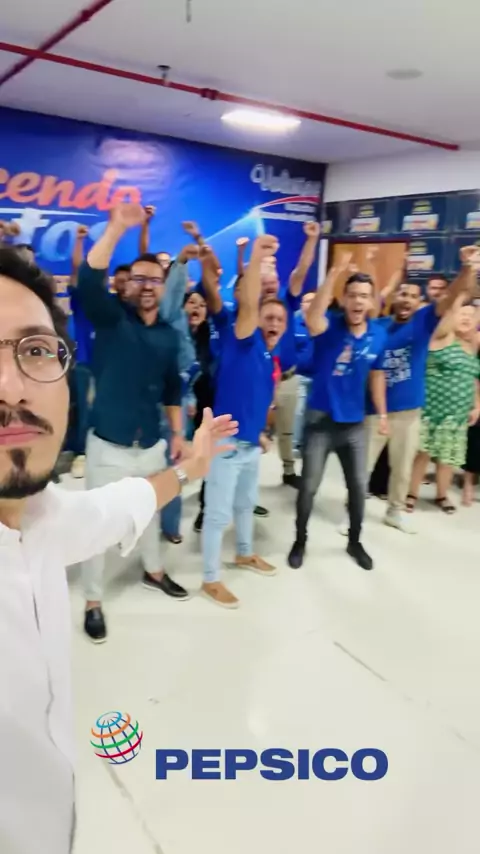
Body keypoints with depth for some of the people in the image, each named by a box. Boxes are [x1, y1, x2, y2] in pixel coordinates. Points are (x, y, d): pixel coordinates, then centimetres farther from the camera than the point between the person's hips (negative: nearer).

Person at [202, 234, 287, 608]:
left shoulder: (272, 358, 10)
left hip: (252, 443, 9)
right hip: (226, 443, -8)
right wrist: (256, 260, -43)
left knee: (246, 503, 26)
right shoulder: (244, 342, -12)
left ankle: (246, 554, 48)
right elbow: (246, 305, -30)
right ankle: (211, 579, 17)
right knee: (218, 513, 3)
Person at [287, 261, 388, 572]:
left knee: (359, 486, 13)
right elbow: (313, 319, -39)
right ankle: (300, 541, 26)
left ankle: (355, 541, 34)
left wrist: (382, 413, 13)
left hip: (355, 422, 4)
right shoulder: (330, 326, -14)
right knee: (309, 486, 4)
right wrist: (334, 274, -47)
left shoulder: (379, 335, -1)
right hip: (321, 420, -3)